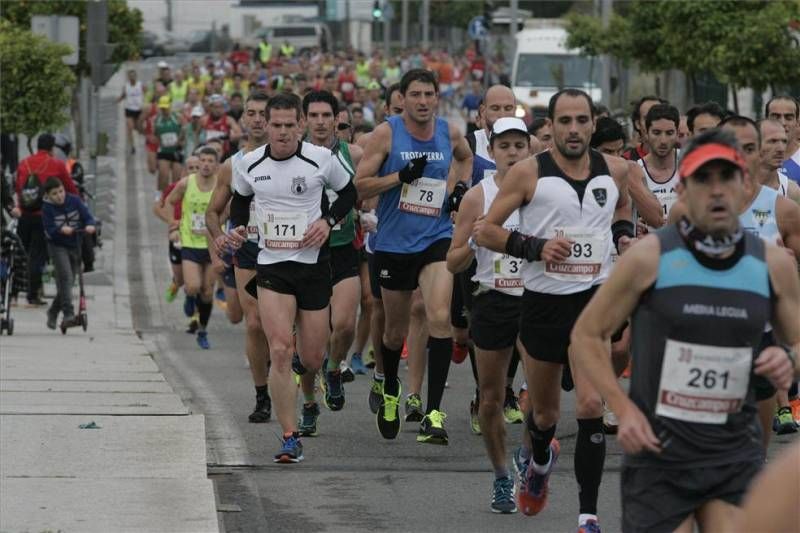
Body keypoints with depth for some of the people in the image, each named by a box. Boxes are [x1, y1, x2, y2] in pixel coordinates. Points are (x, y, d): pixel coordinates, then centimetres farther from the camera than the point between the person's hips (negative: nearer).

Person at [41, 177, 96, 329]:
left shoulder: (74, 201, -4)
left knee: (69, 281, 8)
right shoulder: (47, 208, -11)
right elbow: (49, 230, -17)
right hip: (57, 246, -4)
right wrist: (61, 229, -37)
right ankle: (68, 314, -26)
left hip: (75, 246, 4)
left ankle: (53, 312, 28)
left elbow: (87, 216, -5)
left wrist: (89, 225, -27)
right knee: (65, 277, -22)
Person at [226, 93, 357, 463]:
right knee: (280, 351, -17)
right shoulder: (250, 164, 0)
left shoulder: (321, 159, -6)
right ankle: (290, 438, -12)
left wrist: (328, 221, -8)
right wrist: (237, 228, 0)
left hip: (313, 264, 0)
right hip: (271, 266, 0)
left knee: (312, 359, 5)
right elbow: (240, 200, 19)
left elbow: (348, 193, 8)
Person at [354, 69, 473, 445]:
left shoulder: (449, 132, 3)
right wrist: (401, 176, -20)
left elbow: (465, 157, 28)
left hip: (436, 240, 1)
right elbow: (359, 186, -8)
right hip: (393, 244, -1)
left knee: (440, 317, -21)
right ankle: (390, 393, 43)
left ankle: (433, 413, -22)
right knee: (396, 330, 13)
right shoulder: (386, 134, -7)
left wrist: (460, 188, 10)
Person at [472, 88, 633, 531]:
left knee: (591, 406, -15)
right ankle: (538, 459, 52)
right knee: (543, 412, 15)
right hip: (543, 301, 0)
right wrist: (535, 247, -17)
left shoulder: (614, 170, 2)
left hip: (595, 300, 1)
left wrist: (624, 233, 5)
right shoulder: (529, 173, -7)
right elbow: (484, 231, -4)